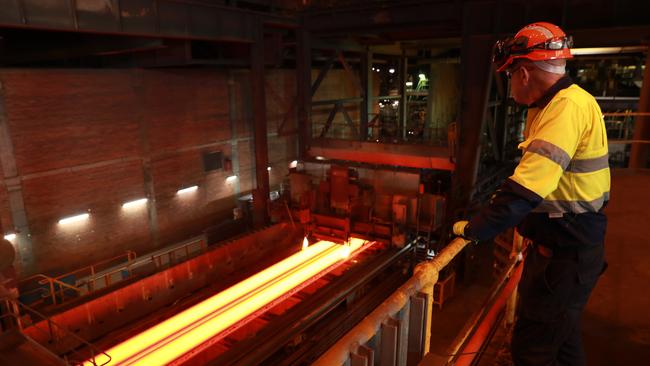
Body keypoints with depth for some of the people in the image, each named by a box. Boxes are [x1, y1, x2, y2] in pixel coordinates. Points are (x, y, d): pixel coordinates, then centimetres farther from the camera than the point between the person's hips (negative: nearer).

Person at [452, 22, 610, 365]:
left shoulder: (569, 106, -24)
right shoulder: (551, 106, 10)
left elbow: (526, 189, -30)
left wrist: (475, 228, -20)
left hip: (567, 255, -10)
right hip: (560, 246, 10)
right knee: (560, 338, 25)